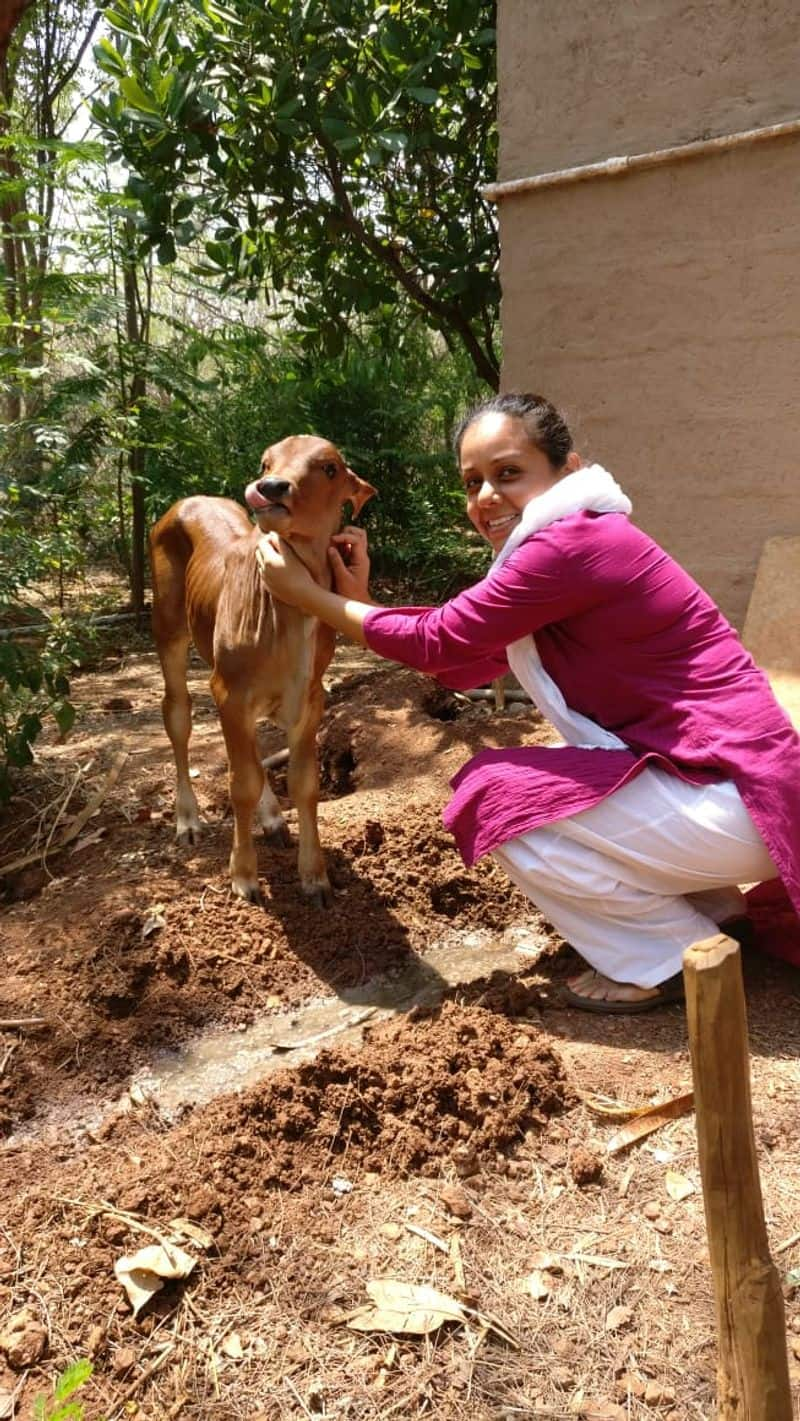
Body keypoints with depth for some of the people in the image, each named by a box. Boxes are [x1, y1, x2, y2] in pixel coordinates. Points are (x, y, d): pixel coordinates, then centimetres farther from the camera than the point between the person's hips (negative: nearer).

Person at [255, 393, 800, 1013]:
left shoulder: (571, 544, -20)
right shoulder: (572, 545, 13)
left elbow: (437, 641, -13)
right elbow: (462, 668, 13)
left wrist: (308, 595, -2)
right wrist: (361, 595, 8)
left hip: (737, 798, -10)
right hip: (699, 776, 10)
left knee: (496, 794, -11)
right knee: (523, 777, 20)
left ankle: (666, 958, 3)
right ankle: (709, 910, 20)